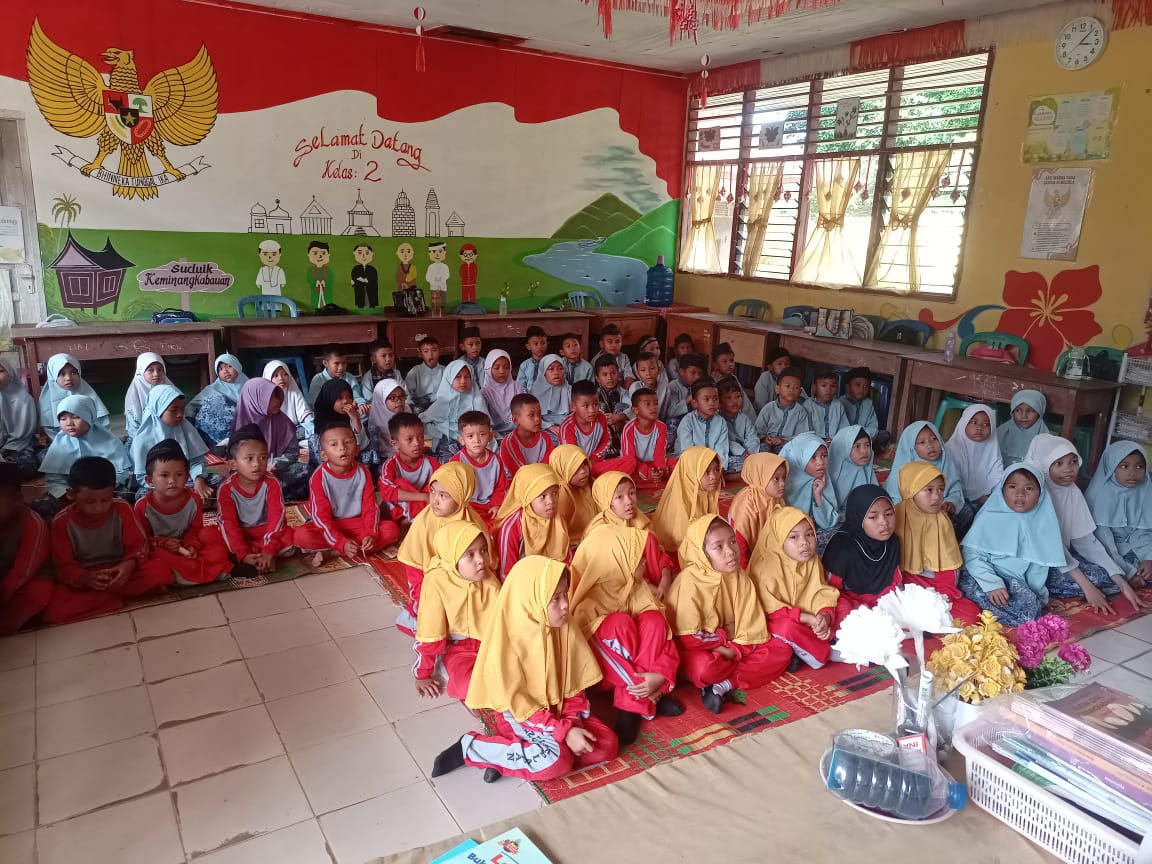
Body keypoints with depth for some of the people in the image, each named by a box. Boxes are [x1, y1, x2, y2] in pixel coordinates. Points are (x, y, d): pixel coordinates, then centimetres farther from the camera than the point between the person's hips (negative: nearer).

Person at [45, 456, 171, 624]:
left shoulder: (122, 509, -9)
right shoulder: (62, 522, -12)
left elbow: (138, 544, -5)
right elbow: (63, 566, -9)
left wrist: (130, 564, -29)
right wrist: (84, 578, -32)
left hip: (120, 572, 1)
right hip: (81, 580, -1)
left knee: (160, 572, -27)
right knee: (54, 611, -31)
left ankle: (102, 593, -16)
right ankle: (115, 595, -21)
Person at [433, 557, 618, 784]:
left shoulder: (565, 629, -7)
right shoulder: (507, 641, -23)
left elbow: (575, 683, 2)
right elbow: (518, 704, -19)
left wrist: (571, 720, -14)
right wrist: (564, 731, -23)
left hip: (556, 709, 7)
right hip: (517, 715, -7)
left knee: (607, 745, -8)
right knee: (557, 760, -28)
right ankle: (469, 747, -12)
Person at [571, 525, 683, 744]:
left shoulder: (637, 587, -9)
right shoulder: (587, 600, -25)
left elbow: (662, 634, -10)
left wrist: (659, 675, -31)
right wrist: (647, 688, -30)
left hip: (636, 672, 5)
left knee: (653, 620, -24)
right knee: (620, 622, -32)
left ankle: (631, 701, -21)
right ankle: (646, 698, -21)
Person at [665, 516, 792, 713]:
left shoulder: (740, 578, -3)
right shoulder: (689, 582, -22)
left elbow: (752, 627, -4)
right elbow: (687, 637, -23)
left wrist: (735, 649, -19)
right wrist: (723, 638, -14)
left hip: (733, 647, 7)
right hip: (698, 650, -7)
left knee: (782, 650, -11)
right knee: (703, 667, -39)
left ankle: (722, 685, -21)